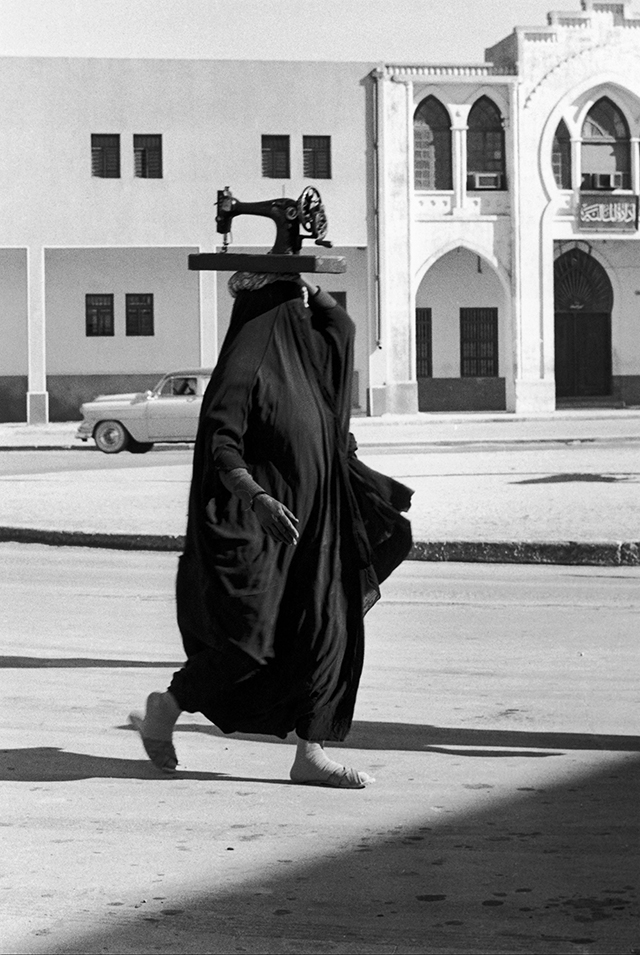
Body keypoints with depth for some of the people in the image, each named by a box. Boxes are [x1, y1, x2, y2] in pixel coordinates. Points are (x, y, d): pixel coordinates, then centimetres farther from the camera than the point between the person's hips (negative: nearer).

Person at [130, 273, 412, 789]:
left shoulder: (299, 348, 11)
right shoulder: (245, 362, -16)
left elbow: (342, 326, 33)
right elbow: (219, 446, -26)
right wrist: (258, 498, -37)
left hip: (312, 519, 9)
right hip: (257, 524, -9)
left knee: (326, 632, 2)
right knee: (251, 637, -6)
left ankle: (311, 754, 6)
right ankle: (165, 709, 18)